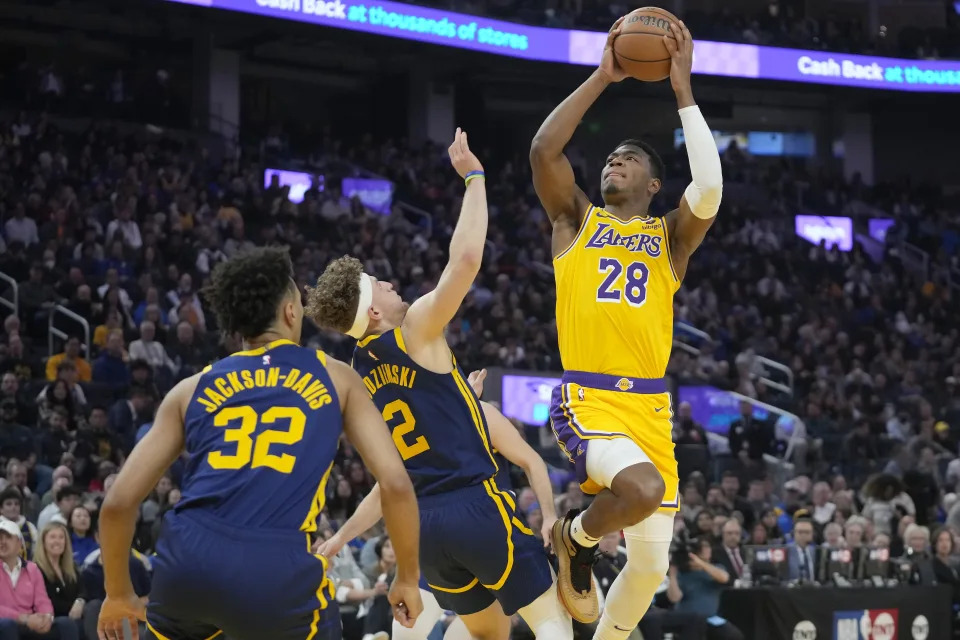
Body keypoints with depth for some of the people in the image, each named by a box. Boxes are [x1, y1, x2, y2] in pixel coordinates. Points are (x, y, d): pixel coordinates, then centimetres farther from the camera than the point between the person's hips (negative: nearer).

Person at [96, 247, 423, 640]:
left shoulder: (193, 388, 23)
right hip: (278, 572, -2)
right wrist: (408, 578, 23)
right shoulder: (335, 377, 19)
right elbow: (395, 483, 9)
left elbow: (118, 502, 18)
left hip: (188, 562, 3)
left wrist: (117, 594, 32)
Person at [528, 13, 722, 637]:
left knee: (651, 566, 4)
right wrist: (601, 78, -3)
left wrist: (683, 92, -8)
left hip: (650, 409, 3)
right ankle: (576, 539, -1)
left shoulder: (669, 236, 12)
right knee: (642, 488, -33)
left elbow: (708, 190, -10)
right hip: (586, 399, -3)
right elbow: (543, 149, -6)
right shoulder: (577, 221, 11)